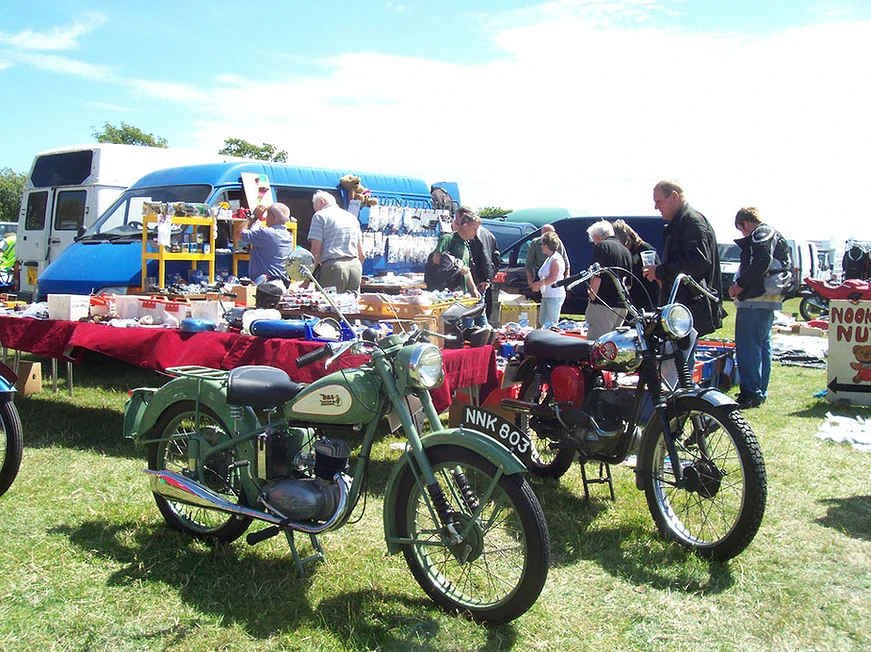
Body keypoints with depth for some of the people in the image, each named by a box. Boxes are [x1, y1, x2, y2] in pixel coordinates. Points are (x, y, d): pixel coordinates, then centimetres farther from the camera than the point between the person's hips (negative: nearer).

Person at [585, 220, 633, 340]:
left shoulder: (602, 246, -4)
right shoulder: (626, 251, 20)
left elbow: (597, 276, -14)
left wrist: (592, 295, -6)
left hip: (603, 304, -8)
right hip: (622, 305, 8)